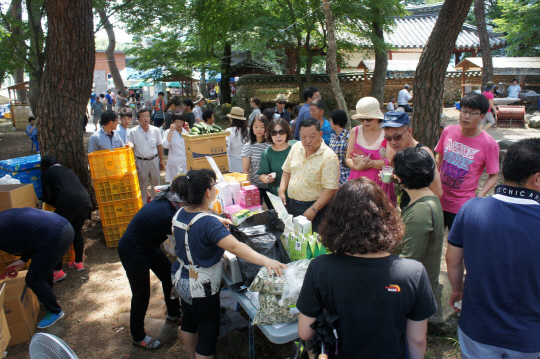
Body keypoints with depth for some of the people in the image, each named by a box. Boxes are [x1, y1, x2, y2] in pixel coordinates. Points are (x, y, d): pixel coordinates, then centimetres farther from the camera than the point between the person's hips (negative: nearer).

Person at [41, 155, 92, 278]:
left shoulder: (46, 174, 15)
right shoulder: (68, 171, 32)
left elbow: (48, 198, 7)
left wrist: (56, 204, 27)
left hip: (67, 204, -6)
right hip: (85, 201, 6)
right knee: (77, 231, 25)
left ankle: (58, 271, 8)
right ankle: (78, 262, 34)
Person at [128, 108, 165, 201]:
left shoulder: (155, 130, -1)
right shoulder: (133, 132, -6)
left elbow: (159, 146, 7)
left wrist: (161, 160, 7)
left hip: (154, 160, 2)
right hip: (140, 161, -2)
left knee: (155, 184, 12)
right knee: (142, 185, 9)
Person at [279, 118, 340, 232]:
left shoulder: (329, 157, -18)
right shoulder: (296, 147, 3)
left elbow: (331, 189, -21)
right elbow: (287, 171, 14)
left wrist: (313, 210, -24)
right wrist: (281, 192, 1)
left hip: (313, 206, -6)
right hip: (291, 204, 6)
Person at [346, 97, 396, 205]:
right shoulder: (355, 132, 10)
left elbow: (390, 162, -9)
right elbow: (348, 159, 10)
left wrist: (366, 162, -10)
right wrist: (357, 166, -11)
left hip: (379, 183, -3)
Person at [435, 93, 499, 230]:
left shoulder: (489, 144, -13)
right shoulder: (448, 131, -2)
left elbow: (493, 175, -4)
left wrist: (480, 195, -19)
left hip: (462, 206, -3)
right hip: (438, 200, 4)